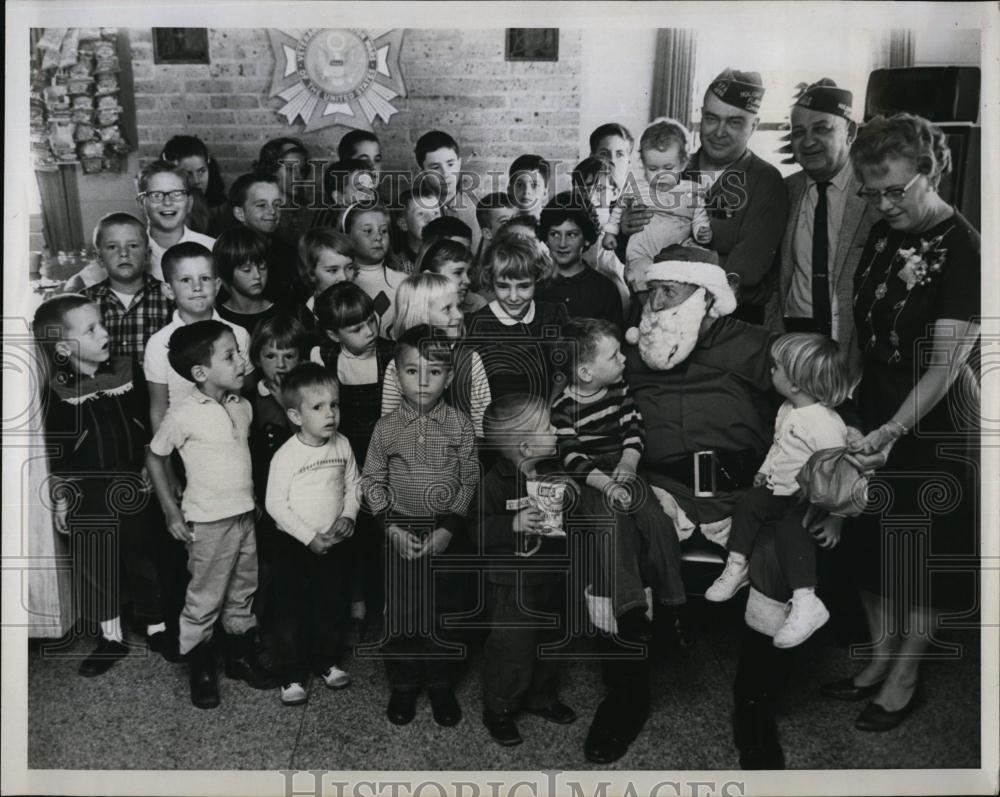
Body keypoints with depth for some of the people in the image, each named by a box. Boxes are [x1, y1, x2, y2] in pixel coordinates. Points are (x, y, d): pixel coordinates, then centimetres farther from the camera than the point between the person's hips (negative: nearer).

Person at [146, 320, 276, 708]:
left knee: (242, 593, 19)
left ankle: (241, 655, 36)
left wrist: (253, 496, 10)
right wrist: (171, 511, -8)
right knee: (205, 599, 8)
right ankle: (200, 670, 25)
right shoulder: (184, 415, -18)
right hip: (208, 521, -6)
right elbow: (154, 457, -7)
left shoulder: (242, 407, -1)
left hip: (245, 513, 6)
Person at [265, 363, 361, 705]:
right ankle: (292, 676, 20)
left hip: (332, 544, 5)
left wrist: (349, 514, -9)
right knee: (292, 612, 6)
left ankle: (327, 661, 36)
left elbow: (353, 484, 8)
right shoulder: (286, 455, -18)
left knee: (332, 606, 16)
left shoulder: (342, 446, -4)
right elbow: (275, 503, -16)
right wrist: (309, 537, -19)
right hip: (295, 545, -4)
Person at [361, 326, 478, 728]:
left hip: (447, 533, 0)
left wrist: (449, 529, -12)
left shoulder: (460, 426, -5)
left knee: (444, 612, 9)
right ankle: (403, 686, 26)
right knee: (400, 612, 8)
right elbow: (372, 480, 1)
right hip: (401, 532, 0)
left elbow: (470, 482, -4)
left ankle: (442, 686, 28)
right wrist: (392, 528, -9)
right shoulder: (387, 427, -4)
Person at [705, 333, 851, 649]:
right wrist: (765, 470, 11)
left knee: (789, 528, -27)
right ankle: (736, 566, 9)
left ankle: (806, 604, -27)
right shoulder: (787, 410, 3)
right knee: (747, 502, -2)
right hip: (780, 488, 9)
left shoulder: (826, 424, -26)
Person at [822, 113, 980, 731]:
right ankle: (881, 659, 33)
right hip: (876, 409, 7)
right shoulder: (883, 235, 4)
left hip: (934, 422, -7)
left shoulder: (963, 250, -18)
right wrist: (855, 398, 3)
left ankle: (905, 680, 24)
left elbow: (944, 366, -24)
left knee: (924, 553, 8)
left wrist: (893, 432, -32)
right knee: (873, 542, 15)